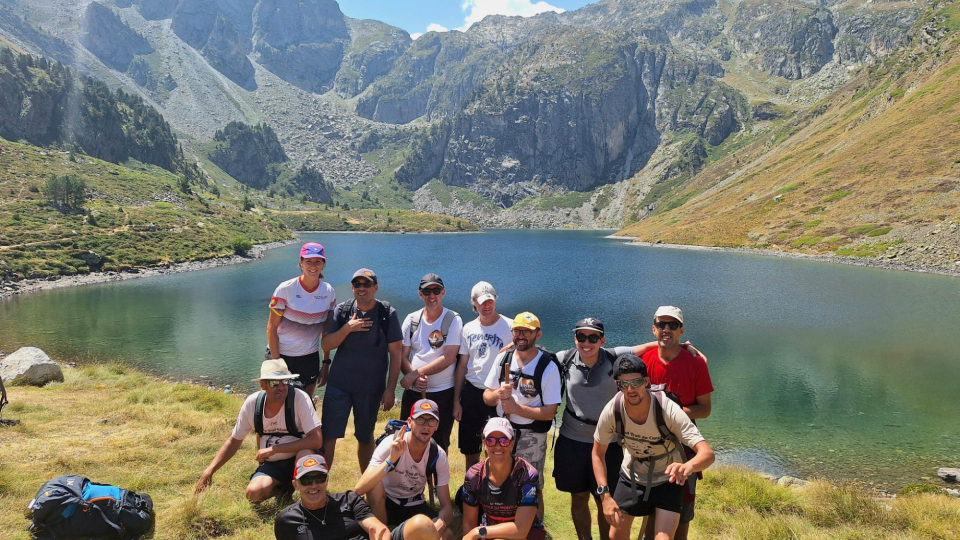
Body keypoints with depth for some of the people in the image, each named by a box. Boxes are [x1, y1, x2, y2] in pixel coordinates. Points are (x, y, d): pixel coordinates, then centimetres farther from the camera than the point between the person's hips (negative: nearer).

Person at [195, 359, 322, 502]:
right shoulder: (252, 403, -10)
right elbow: (234, 440, 4)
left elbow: (316, 441, -28)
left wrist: (273, 449, -27)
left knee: (305, 454, -36)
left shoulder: (299, 398, -22)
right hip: (271, 464, 3)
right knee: (254, 493, -25)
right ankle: (285, 485, 9)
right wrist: (209, 471, -4)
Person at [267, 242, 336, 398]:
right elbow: (272, 328, -10)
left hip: (310, 358, 3)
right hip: (282, 355, -3)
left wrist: (326, 362, 4)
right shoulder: (285, 289, -14)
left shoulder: (329, 292, -4)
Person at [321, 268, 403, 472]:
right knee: (328, 436, -2)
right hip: (339, 385, 1)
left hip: (371, 388, -1)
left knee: (365, 437, 14)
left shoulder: (388, 314, -6)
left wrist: (390, 389, -8)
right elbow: (325, 344, -5)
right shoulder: (342, 311, 0)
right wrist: (347, 328, -19)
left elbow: (396, 353, -5)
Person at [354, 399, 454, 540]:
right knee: (375, 485, -35)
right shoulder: (391, 444, -25)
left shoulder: (438, 456, -16)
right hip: (385, 502, -2)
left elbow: (446, 507, -13)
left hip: (414, 506, 2)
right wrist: (391, 459, -48)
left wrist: (440, 524, -37)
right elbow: (359, 489, -36)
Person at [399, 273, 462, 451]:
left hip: (442, 393, -3)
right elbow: (402, 355, 2)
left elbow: (448, 358, -14)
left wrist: (416, 373, -16)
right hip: (412, 391, 4)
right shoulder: (412, 319, 5)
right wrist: (415, 379, -15)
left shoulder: (453, 320, -6)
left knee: (440, 446, 6)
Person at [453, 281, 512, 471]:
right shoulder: (468, 328, 6)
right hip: (471, 392, 5)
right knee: (470, 449, 14)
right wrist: (456, 400, 7)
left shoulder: (508, 327, -8)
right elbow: (462, 365, 9)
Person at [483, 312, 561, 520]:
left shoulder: (548, 366, -15)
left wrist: (517, 408, -24)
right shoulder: (503, 358, 0)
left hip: (531, 436, -5)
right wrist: (498, 394, -18)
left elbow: (550, 412, -16)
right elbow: (487, 397, 4)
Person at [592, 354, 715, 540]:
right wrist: (605, 495, -17)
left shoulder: (668, 410, -33)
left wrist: (688, 467, -60)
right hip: (631, 477, 3)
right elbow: (598, 453, -9)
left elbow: (707, 453, -38)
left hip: (667, 480, -2)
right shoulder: (612, 411, -25)